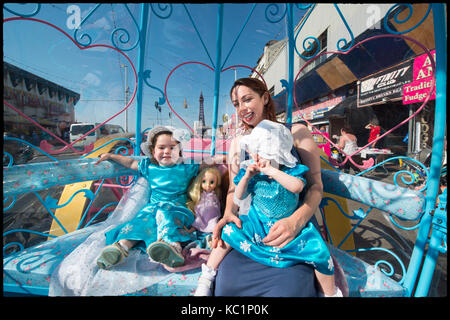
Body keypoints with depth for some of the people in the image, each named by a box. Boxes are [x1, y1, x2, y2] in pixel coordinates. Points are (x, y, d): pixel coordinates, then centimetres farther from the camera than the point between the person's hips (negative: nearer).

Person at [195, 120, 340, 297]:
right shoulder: (255, 174, -7)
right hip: (257, 225, 3)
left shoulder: (291, 171, -16)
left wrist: (272, 171, -40)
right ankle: (205, 279, 11)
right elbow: (239, 196, -3)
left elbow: (297, 186, -39)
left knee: (320, 253, -16)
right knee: (228, 233, -8)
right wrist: (246, 177, -19)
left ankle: (331, 293, 16)